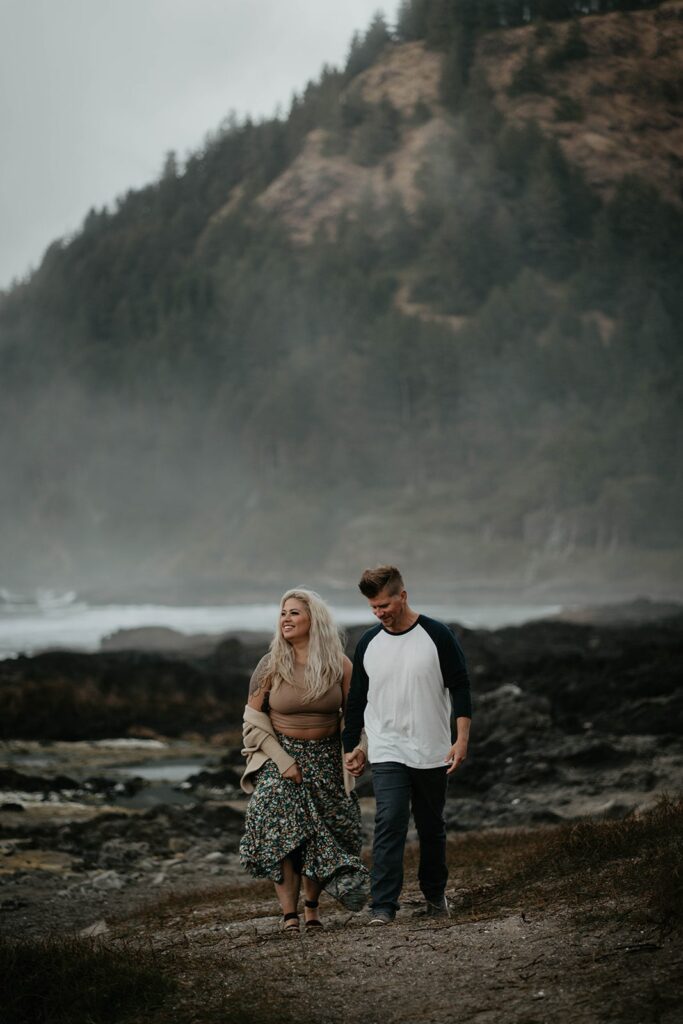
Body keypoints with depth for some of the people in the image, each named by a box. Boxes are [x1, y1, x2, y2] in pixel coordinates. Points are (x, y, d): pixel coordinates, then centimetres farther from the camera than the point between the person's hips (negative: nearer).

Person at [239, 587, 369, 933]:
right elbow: (254, 719, -2)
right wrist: (282, 761, -10)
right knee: (281, 833, -12)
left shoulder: (338, 665, -2)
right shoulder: (271, 666, -4)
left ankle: (312, 902, 21)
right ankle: (289, 912, -10)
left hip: (325, 759, 1)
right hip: (281, 756, -1)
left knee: (323, 833, 1)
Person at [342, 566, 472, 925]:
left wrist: (462, 739, -10)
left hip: (432, 754, 0)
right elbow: (356, 700, 13)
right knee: (389, 823, -14)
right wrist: (351, 746, 14)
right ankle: (382, 906, -16)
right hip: (387, 753, 1)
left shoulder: (436, 636, -4)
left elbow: (460, 688, -2)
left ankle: (435, 895, 29)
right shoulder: (368, 643, 4)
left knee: (432, 827, 11)